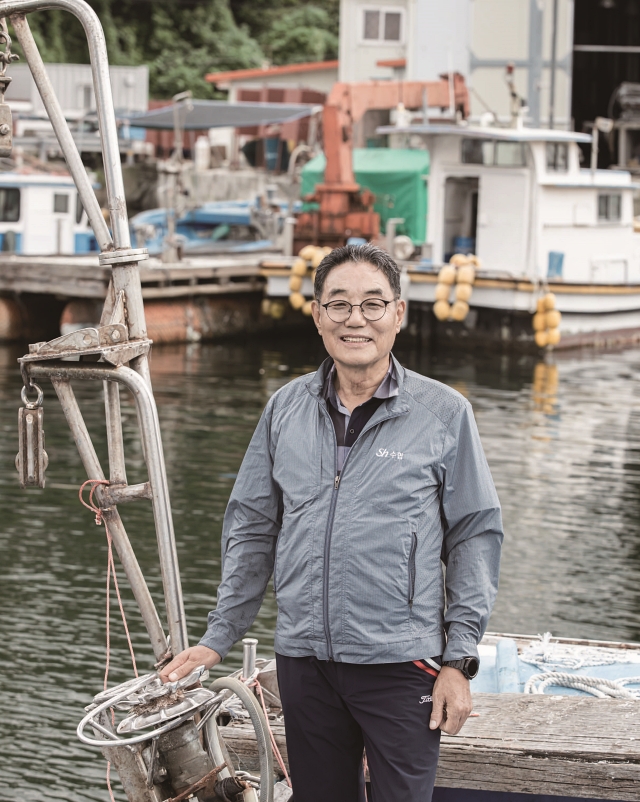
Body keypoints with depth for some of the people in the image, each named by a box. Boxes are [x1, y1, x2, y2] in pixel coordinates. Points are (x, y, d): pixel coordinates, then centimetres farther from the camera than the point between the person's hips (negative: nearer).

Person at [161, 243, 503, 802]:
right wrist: (219, 638, 11)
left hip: (403, 666, -3)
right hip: (304, 662, 3)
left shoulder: (444, 413, -1)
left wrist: (459, 659, -5)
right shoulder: (286, 409, 8)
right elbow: (250, 529, 14)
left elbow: (476, 535, 0)